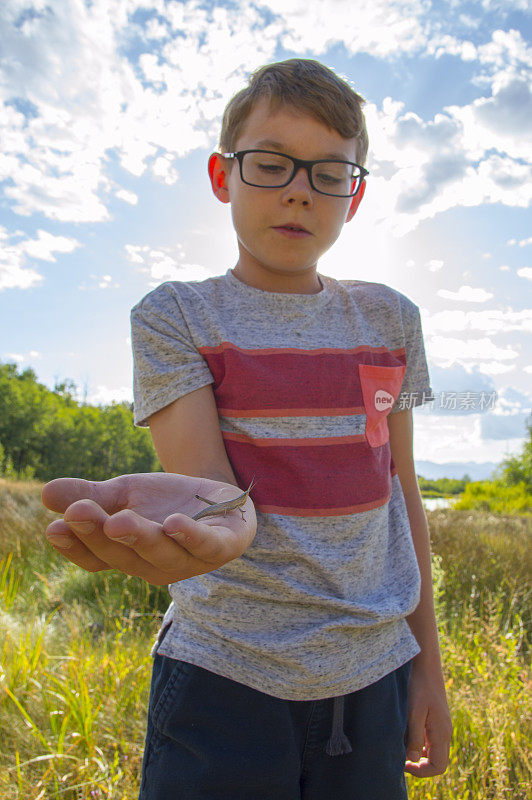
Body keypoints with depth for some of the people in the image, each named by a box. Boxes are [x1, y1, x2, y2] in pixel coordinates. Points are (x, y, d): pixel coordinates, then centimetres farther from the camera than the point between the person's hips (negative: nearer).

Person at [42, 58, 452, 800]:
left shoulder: (389, 319, 4)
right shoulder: (174, 315, -5)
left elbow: (400, 490, 7)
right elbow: (207, 479, -15)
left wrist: (428, 665, 9)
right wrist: (209, 513, -40)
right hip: (224, 680, -3)